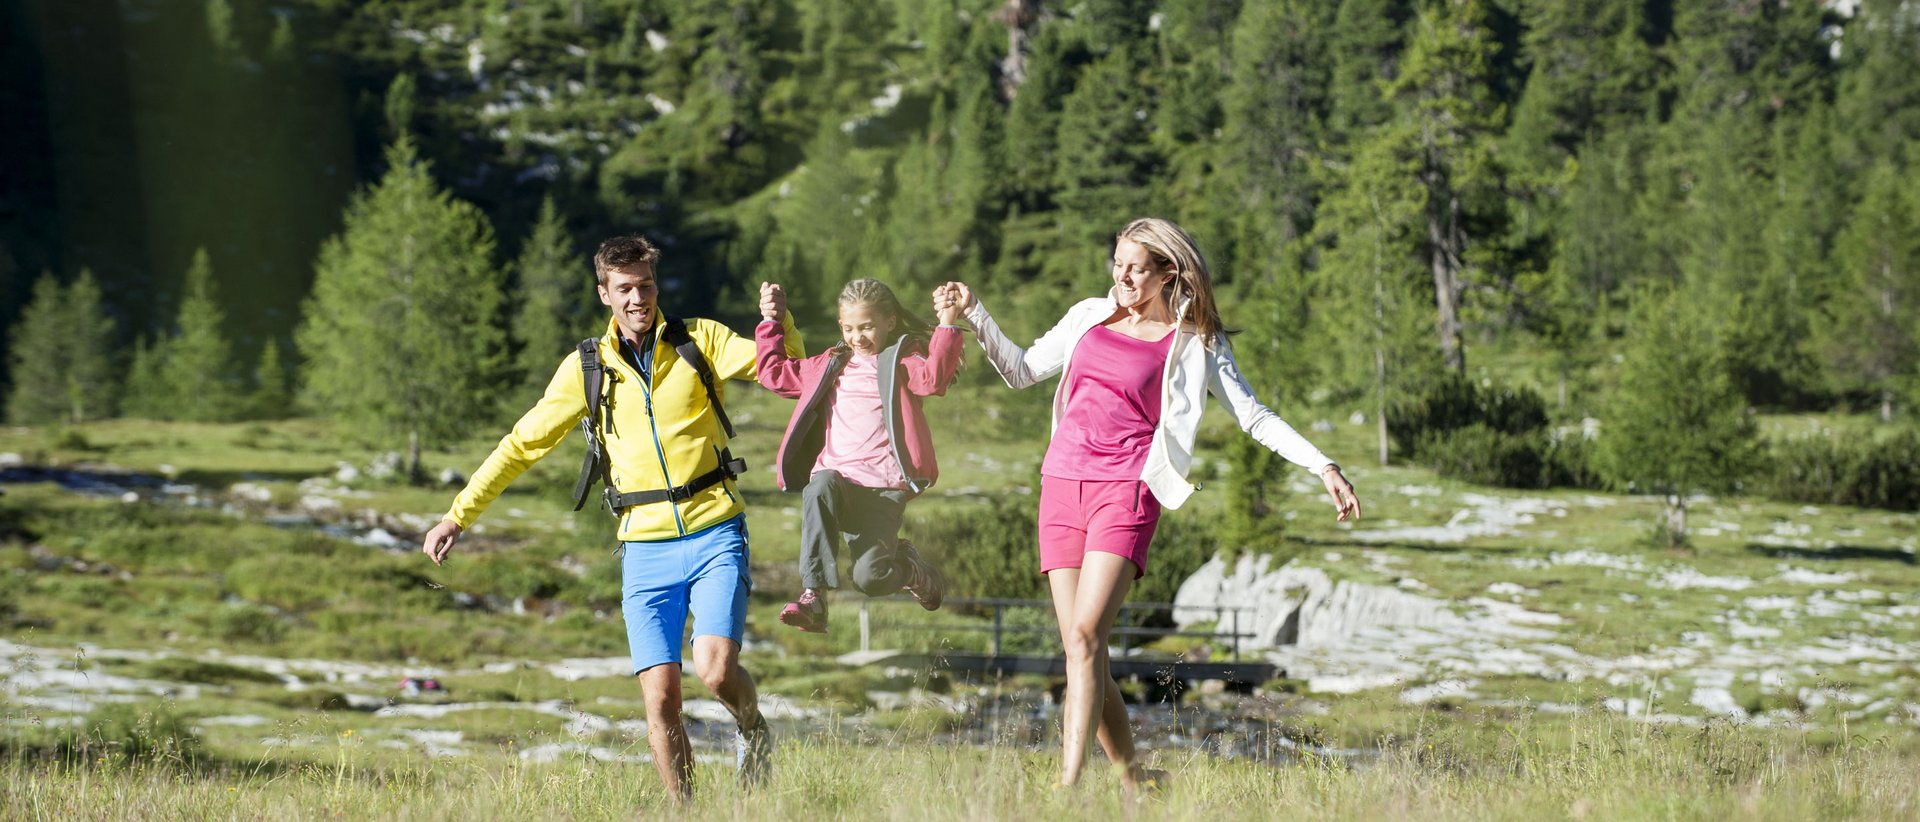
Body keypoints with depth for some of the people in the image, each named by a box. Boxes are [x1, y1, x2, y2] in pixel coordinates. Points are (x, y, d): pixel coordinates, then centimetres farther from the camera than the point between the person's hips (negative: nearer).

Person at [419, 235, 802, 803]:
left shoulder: (699, 341, 4)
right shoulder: (587, 367, 8)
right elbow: (524, 443, 14)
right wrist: (460, 514, 13)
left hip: (715, 537, -2)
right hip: (646, 548, 2)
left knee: (716, 670, -19)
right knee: (660, 697, -8)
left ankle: (753, 731, 13)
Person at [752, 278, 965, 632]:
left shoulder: (902, 360, 8)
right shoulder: (831, 366, 22)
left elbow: (933, 378, -14)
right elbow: (776, 374, 28)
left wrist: (947, 327, -22)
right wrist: (771, 323, 23)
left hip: (885, 489, -3)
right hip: (838, 478, 3)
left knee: (870, 577, -16)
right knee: (820, 488, -36)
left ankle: (912, 568, 23)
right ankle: (813, 596, -38)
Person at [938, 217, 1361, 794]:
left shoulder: (1192, 343, 6)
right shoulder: (1090, 318, 18)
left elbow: (1254, 416, 6)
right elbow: (1021, 370, 25)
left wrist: (1323, 468, -3)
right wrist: (974, 313, 15)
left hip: (1128, 490, -5)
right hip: (1062, 485, 5)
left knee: (1086, 636, -20)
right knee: (1078, 648, -1)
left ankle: (1067, 788, -26)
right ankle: (1132, 777, 13)